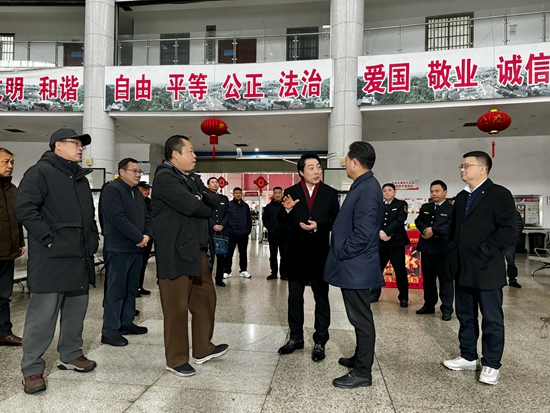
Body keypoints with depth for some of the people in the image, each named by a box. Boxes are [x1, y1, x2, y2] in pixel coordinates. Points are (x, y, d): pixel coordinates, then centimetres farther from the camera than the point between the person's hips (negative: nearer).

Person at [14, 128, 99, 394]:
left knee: (76, 310, 15)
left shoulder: (80, 178, 18)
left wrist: (92, 239, 14)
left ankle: (71, 355, 31)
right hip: (51, 259, -8)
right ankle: (32, 369, 12)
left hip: (80, 257, 8)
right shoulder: (41, 172, -6)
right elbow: (24, 208, -16)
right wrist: (48, 239, -17)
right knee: (43, 314, -1)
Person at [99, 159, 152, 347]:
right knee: (116, 290, -4)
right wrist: (139, 238, -17)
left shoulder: (137, 194, 17)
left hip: (136, 248, 9)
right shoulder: (111, 190, -9)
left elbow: (146, 217, 17)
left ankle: (127, 323, 26)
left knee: (131, 288, 14)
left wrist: (147, 235, -4)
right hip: (118, 249, -9)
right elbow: (118, 218, -20)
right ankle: (109, 331, 4)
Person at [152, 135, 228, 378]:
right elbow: (192, 206, -24)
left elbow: (216, 202, 8)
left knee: (206, 299, 15)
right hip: (175, 252, -9)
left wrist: (202, 197, -13)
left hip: (199, 250, 9)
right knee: (177, 307, 3)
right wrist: (207, 209, -3)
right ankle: (176, 360, 19)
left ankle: (203, 349, 32)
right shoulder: (164, 178, -12)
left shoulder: (193, 179, 17)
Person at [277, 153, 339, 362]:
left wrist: (318, 225, -19)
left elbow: (336, 221, -2)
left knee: (321, 298, 8)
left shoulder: (330, 193, 1)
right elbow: (282, 222, 0)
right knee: (294, 297, 12)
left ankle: (319, 342, 21)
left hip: (320, 253, -1)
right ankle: (296, 338, 28)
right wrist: (287, 210, -20)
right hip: (296, 253, 1)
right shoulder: (290, 192, 1)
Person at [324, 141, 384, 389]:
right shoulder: (363, 186, 12)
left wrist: (340, 253, -15)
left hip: (356, 266, -10)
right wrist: (340, 254, 14)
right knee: (359, 316, 20)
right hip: (353, 265, 10)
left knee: (361, 318, 2)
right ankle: (360, 359, 36)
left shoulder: (367, 189, -20)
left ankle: (362, 373, 16)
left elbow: (363, 233, -26)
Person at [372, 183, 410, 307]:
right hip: (380, 242, 3)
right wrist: (379, 232, -17)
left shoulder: (401, 204, 3)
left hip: (396, 242, -3)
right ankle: (375, 294, 21)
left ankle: (403, 297, 12)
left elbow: (399, 221, -11)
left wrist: (386, 232, -19)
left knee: (400, 270, 1)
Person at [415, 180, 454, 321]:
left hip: (442, 249, -6)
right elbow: (418, 221, 6)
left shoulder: (451, 209, -5)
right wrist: (425, 229, -13)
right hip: (426, 248, 6)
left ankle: (447, 309, 9)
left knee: (445, 279, 1)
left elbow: (450, 226, -16)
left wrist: (433, 230, -19)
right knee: (428, 279, 14)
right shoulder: (425, 207, 15)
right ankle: (429, 305, 26)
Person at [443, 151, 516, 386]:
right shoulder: (461, 197, 15)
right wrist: (453, 256, 9)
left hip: (486, 269, -7)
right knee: (465, 316, 15)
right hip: (462, 269, 7)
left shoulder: (499, 194, -7)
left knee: (492, 319, 5)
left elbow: (509, 230, -15)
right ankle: (468, 357, 28)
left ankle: (491, 365, 17)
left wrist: (483, 253, -17)